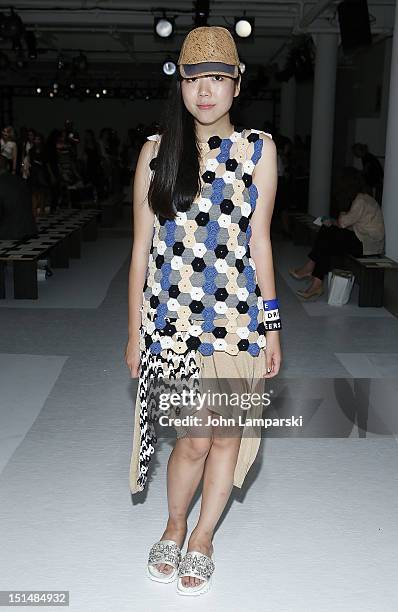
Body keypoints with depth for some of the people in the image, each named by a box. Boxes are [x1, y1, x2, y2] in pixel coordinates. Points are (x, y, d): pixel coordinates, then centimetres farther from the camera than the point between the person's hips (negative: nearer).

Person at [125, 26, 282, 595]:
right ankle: (174, 526, 33)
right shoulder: (157, 151, 3)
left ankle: (203, 538, 34)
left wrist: (271, 325, 3)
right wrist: (135, 332, 3)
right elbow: (141, 246, 4)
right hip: (173, 318, -1)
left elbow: (259, 241, 5)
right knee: (195, 437, 1)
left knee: (228, 433, 8)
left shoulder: (259, 148, 4)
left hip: (238, 317, 1)